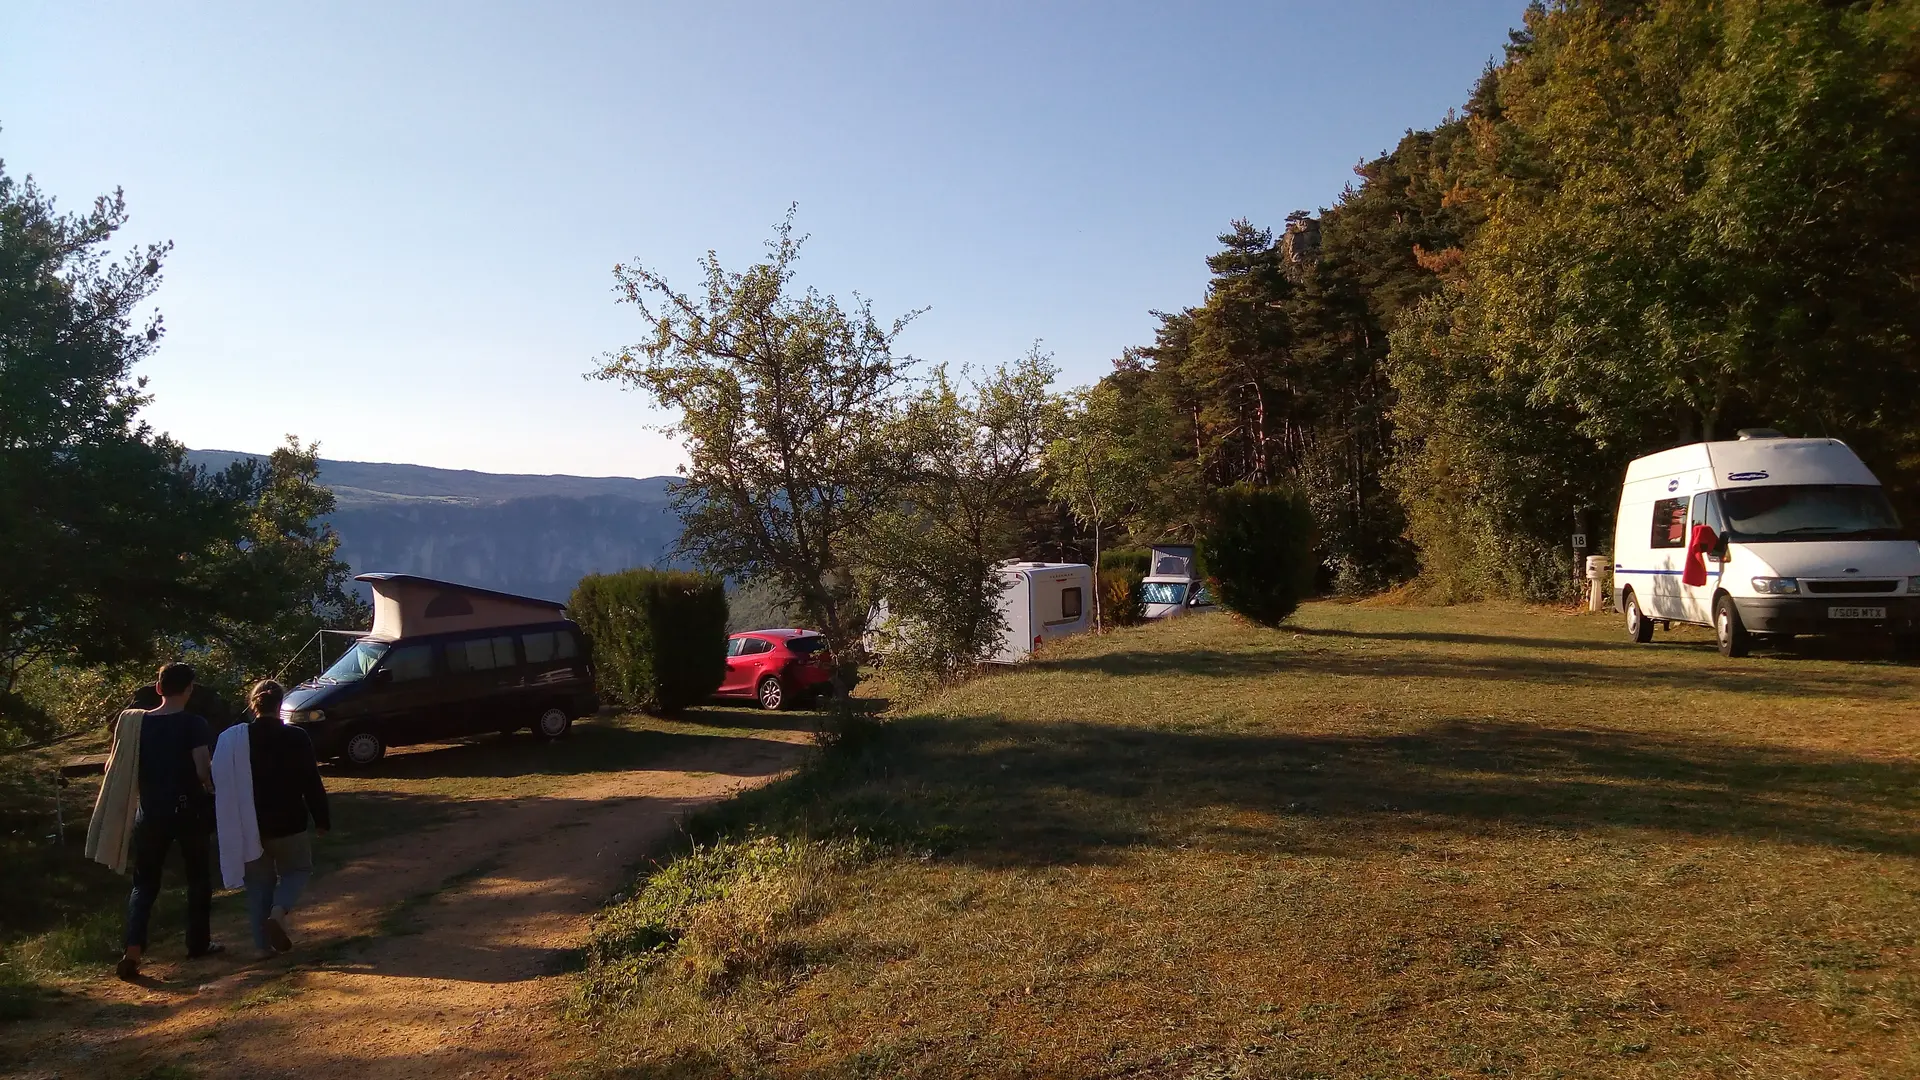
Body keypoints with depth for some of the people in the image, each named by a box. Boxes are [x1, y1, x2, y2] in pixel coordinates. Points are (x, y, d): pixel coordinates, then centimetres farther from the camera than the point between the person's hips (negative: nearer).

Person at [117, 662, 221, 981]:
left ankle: (133, 951, -4)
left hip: (150, 811, 3)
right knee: (198, 877, 14)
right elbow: (203, 770, -20)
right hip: (187, 810, -3)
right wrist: (210, 787, 0)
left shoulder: (140, 723, 1)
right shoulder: (194, 724, -12)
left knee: (144, 883, 11)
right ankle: (198, 943, 22)